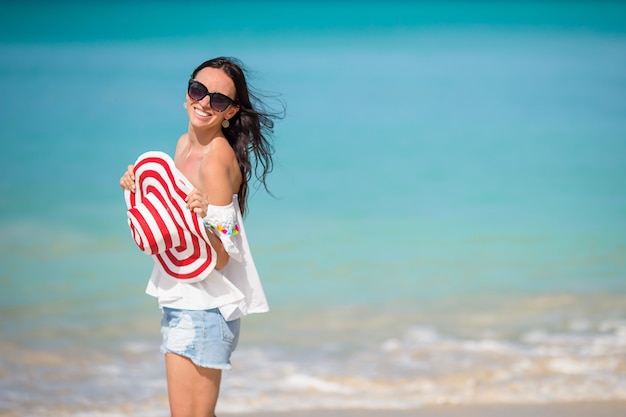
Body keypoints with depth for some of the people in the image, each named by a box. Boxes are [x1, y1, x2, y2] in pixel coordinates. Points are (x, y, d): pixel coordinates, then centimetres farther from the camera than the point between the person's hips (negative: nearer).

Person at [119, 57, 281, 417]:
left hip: (203, 309, -10)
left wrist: (202, 219, -34)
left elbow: (219, 258, -20)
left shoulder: (217, 161, -20)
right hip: (180, 302, 10)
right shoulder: (185, 144, 7)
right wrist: (140, 190, 5)